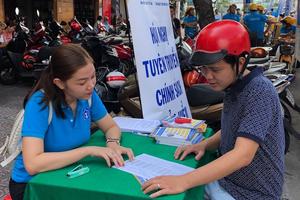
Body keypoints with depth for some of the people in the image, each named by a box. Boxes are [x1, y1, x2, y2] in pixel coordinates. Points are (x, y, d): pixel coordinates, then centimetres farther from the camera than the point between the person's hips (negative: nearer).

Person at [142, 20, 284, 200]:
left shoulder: (259, 91, -23)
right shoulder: (233, 87, 4)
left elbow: (243, 155, -31)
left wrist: (183, 181, -36)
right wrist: (204, 144, -4)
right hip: (226, 178, 7)